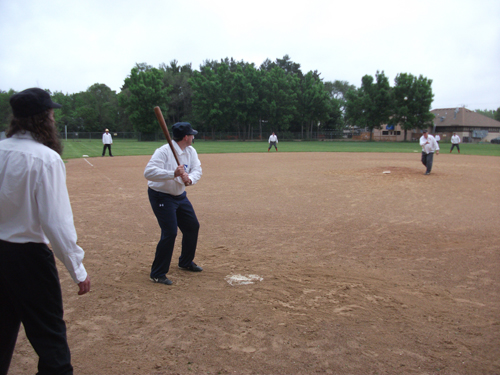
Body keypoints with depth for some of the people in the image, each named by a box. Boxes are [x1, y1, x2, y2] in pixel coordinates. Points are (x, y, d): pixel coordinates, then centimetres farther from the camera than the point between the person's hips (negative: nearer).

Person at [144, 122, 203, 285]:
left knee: (193, 226, 15)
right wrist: (173, 174, -42)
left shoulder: (191, 151, 0)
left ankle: (186, 262, 37)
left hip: (180, 195, 9)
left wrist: (190, 179, -29)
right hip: (161, 197, -9)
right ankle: (157, 274, 1)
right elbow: (149, 172, -33)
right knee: (169, 233, -14)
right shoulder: (164, 152, -24)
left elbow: (197, 169, -6)